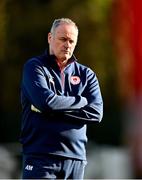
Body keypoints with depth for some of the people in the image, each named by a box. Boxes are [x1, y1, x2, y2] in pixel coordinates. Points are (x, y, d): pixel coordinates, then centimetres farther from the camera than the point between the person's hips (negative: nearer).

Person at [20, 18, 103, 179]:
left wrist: (52, 111, -8)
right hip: (41, 156, -4)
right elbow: (46, 101, -15)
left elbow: (96, 113, -1)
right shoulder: (35, 66, 3)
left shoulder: (86, 74, 14)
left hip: (76, 158, 4)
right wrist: (81, 101, -1)